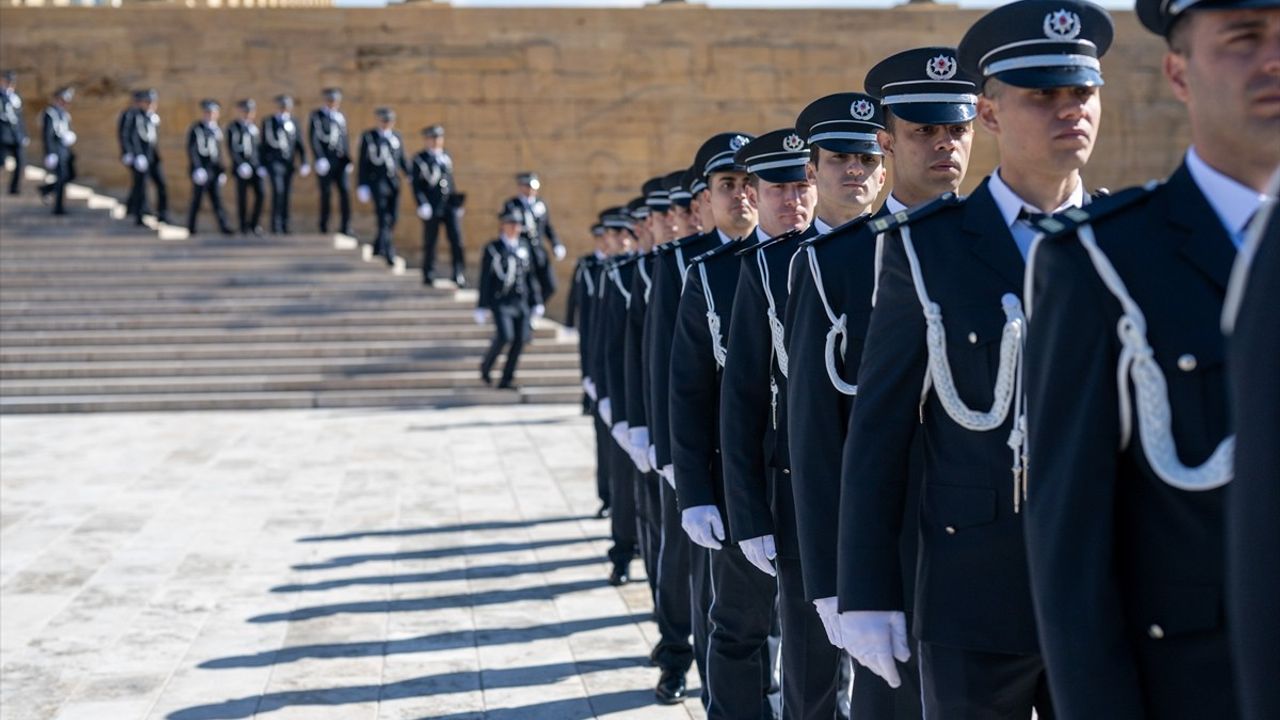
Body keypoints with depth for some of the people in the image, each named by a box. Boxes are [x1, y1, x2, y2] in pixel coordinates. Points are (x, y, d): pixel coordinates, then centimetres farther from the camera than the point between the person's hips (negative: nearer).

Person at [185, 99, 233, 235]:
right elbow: (191, 150, -9)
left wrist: (222, 170, 14)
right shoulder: (196, 129, -3)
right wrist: (198, 168, -16)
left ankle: (224, 226, -3)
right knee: (197, 200, 0)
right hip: (201, 170, -5)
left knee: (217, 199, 1)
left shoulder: (217, 130, 15)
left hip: (214, 171, 5)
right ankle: (190, 228, 8)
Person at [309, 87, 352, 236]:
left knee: (345, 191, -5)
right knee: (326, 193, -2)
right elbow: (313, 138, -6)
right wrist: (320, 158, -14)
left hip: (340, 160, 4)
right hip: (325, 161, -4)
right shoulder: (317, 116, 1)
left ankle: (345, 226, -3)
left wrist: (348, 158, 11)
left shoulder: (341, 116, 16)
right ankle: (324, 226, 10)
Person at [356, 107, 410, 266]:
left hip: (394, 182, 5)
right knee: (384, 218, -11)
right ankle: (390, 253, -14)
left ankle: (378, 247, 25)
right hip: (377, 181, -5)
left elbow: (402, 160, 17)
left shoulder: (397, 137, 12)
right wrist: (362, 186, -4)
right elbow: (363, 163, 0)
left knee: (392, 218, 6)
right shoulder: (368, 137, 1)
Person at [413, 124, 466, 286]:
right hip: (431, 208, -3)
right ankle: (428, 276, 15)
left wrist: (457, 201, 16)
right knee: (430, 242, 4)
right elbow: (416, 185, -4)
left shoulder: (446, 157, 14)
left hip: (450, 206, 3)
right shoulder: (419, 159, 0)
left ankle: (459, 275, -4)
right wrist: (422, 205, -14)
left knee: (456, 240, -6)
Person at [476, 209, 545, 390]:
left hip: (521, 301, 4)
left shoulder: (524, 246, 12)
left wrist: (536, 302, 13)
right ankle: (486, 367, 7)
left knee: (520, 338, -3)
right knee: (504, 336, -19)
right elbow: (485, 279, -1)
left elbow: (530, 276, 15)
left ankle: (507, 379, 8)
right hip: (501, 301, -4)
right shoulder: (492, 249, -1)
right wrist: (482, 307, -4)